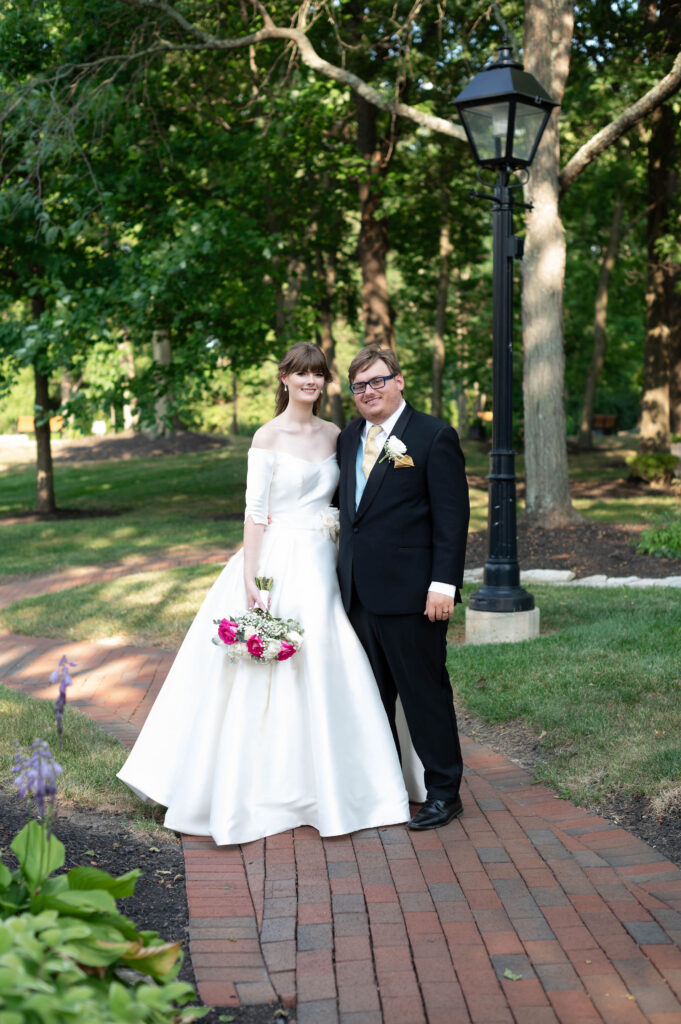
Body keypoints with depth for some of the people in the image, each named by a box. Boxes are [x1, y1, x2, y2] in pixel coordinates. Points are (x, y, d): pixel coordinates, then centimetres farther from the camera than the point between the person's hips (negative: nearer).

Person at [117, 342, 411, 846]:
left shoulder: (334, 435, 10)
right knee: (266, 675, -2)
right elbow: (255, 512, -9)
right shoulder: (269, 436, -6)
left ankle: (323, 786, 21)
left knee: (324, 670, 8)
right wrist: (250, 581, -15)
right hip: (277, 562, -5)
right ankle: (262, 787, 12)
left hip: (321, 565, 5)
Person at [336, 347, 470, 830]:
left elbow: (452, 515, -9)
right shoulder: (348, 439, 14)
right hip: (358, 591, 7)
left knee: (425, 692, 2)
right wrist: (345, 575, 11)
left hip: (410, 592, -6)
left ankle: (443, 791, 15)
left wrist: (444, 583, -16)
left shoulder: (434, 436, -5)